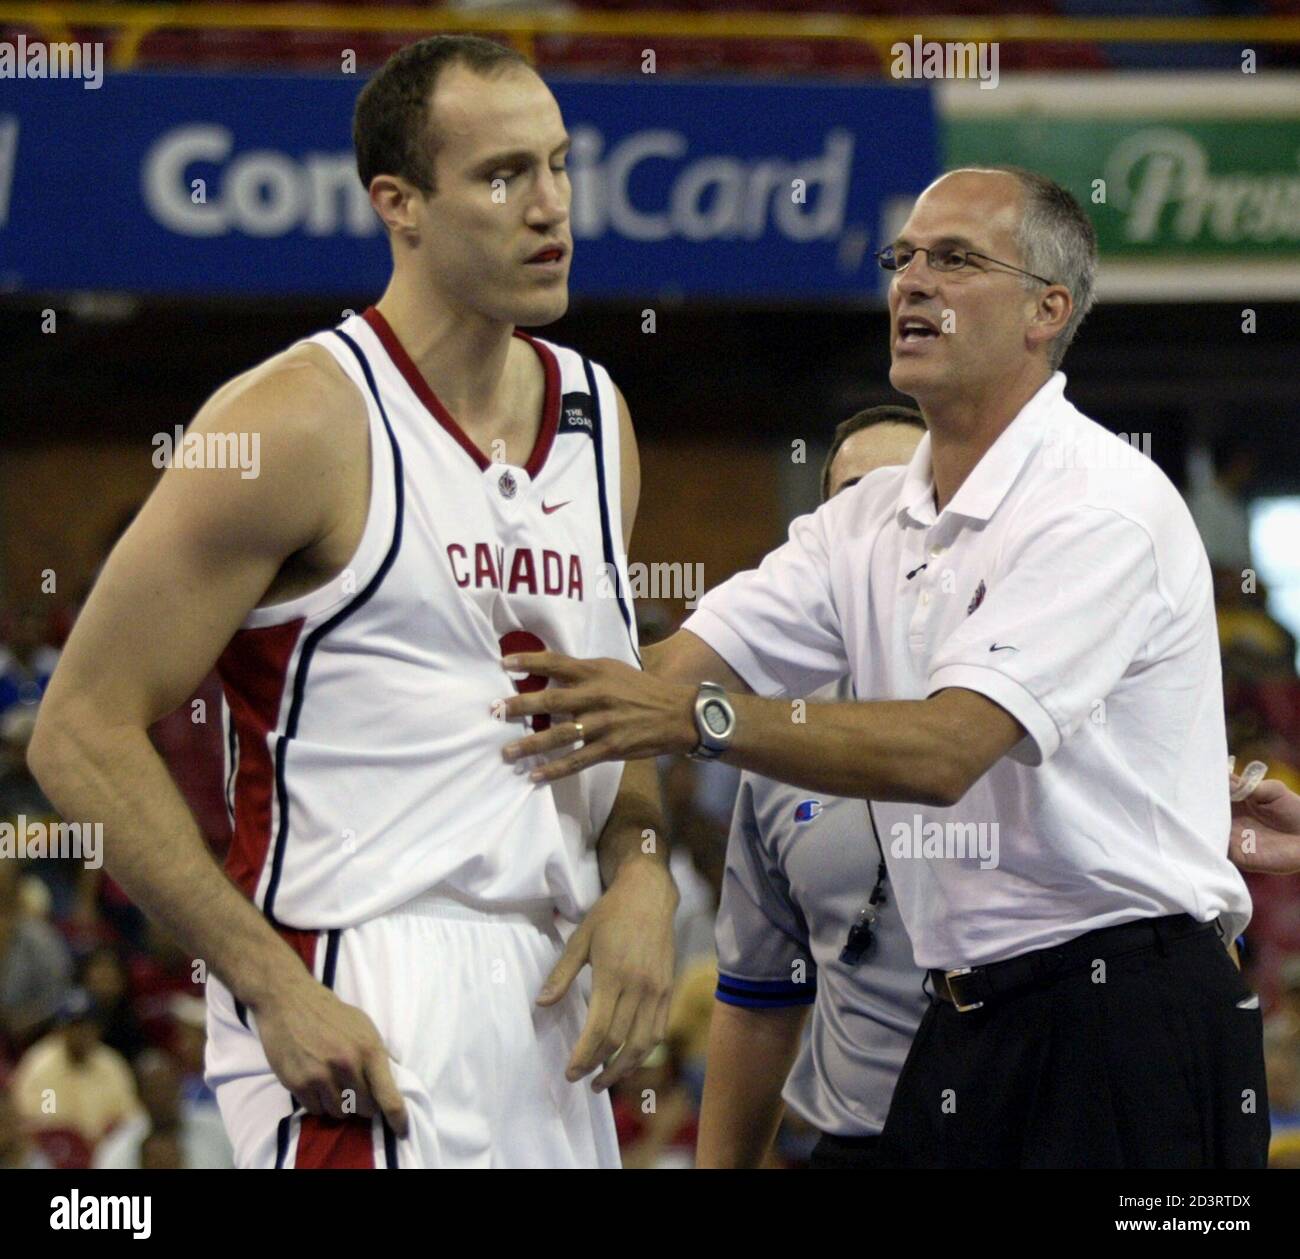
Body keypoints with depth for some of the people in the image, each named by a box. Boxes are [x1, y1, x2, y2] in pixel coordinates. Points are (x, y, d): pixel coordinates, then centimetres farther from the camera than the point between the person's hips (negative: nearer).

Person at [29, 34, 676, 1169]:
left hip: (551, 995, 7)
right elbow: (84, 733, -12)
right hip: (360, 1016, -7)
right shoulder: (302, 421, -10)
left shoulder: (597, 417, 12)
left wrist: (641, 870, 2)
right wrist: (273, 988, -18)